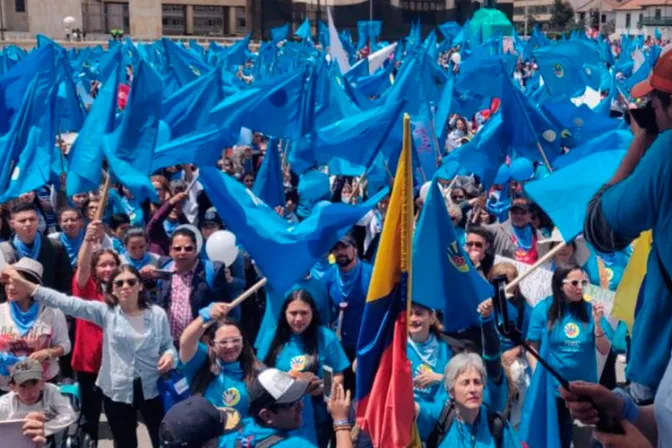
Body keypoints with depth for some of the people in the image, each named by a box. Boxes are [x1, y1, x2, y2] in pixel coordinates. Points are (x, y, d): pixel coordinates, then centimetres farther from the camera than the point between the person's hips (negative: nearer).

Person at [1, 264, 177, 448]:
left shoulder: (158, 313, -4)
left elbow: (168, 345, 6)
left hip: (150, 390, 0)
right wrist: (27, 286, -25)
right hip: (118, 392, 0)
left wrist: (170, 355, -19)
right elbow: (70, 304, -15)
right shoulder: (106, 312, -6)